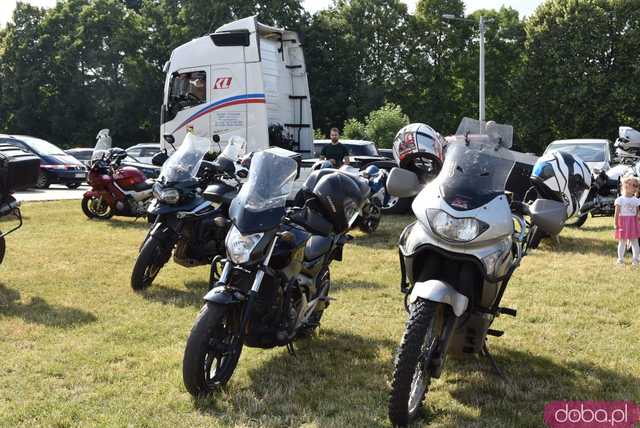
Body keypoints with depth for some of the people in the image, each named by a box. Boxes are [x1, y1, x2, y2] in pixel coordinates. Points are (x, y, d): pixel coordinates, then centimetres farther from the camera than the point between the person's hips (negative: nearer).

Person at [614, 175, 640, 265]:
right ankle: (620, 259, 13)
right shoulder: (620, 200, -6)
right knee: (622, 242, 4)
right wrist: (616, 224, -9)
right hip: (623, 223, -3)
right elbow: (616, 213, -6)